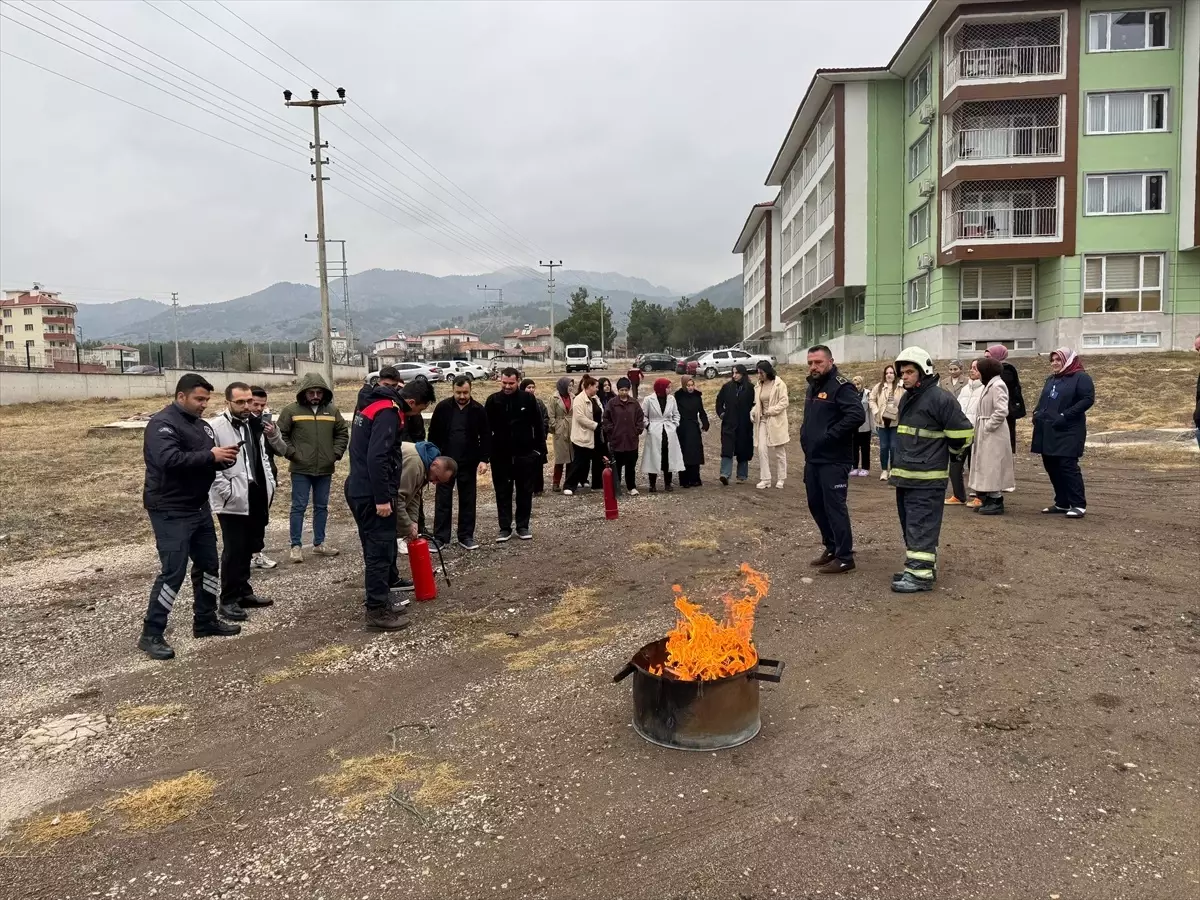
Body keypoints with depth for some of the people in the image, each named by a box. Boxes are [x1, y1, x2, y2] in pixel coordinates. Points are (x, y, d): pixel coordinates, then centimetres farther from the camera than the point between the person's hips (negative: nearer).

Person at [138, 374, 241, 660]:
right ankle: (151, 634, 1)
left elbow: (210, 461, 15)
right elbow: (170, 460, -32)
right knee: (173, 571, -9)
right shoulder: (162, 423, -16)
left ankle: (205, 621, 29)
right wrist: (210, 456, -29)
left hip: (199, 507, 9)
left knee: (208, 564, 15)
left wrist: (225, 458, -8)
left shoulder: (200, 424, 11)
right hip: (170, 511, -9)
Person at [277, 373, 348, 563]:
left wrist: (336, 454, 3)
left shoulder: (332, 411, 5)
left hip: (325, 469, 4)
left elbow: (342, 434, 13)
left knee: (322, 507, 12)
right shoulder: (292, 410, -4)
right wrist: (292, 454, -8)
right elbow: (281, 435, 0)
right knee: (299, 507, 0)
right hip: (301, 470, -4)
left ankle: (319, 543, 22)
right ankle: (296, 546, 7)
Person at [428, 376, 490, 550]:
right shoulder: (443, 407, -4)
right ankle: (440, 537, 10)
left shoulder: (478, 410, -3)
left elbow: (486, 436, 1)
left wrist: (484, 459, -8)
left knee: (468, 500, 8)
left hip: (468, 463, 1)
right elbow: (433, 435, 2)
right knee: (442, 500, 4)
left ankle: (466, 536, 17)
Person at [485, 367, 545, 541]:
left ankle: (523, 526, 19)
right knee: (503, 492, 6)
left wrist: (539, 447, -3)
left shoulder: (527, 398, -4)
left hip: (524, 453, 0)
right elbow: (486, 427, 0)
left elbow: (537, 424, 0)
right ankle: (505, 528, 13)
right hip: (500, 455, 0)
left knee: (525, 491, 8)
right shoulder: (493, 400, -3)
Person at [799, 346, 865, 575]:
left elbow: (857, 415, -27)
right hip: (813, 458, 9)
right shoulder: (812, 386, 15)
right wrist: (805, 436, 11)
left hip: (834, 461, -9)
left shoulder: (841, 387, -14)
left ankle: (845, 557, 3)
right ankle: (831, 548, 29)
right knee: (816, 504, 15)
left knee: (834, 507, -5)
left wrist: (830, 435, -24)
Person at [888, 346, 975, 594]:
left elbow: (963, 431, -13)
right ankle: (918, 567, 23)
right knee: (909, 525, 14)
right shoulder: (906, 399, 16)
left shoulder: (939, 398, -13)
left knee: (921, 527, -8)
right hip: (904, 476, 9)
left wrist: (946, 451, 1)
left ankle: (920, 574, -5)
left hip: (926, 479, -9)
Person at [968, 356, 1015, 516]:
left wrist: (987, 426, -18)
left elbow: (1002, 411, -24)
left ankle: (997, 502, 2)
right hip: (985, 435, 10)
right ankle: (990, 500, 20)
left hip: (993, 435, -10)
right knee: (986, 467, 13)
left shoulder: (997, 386, -15)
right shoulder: (989, 385, 15)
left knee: (992, 467, -4)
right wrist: (975, 424, 8)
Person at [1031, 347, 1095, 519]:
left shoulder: (1081, 377, -4)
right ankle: (1062, 503, 17)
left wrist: (1065, 415, -20)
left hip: (1069, 431, -8)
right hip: (1047, 431, 8)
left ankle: (1079, 505, -6)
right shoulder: (1051, 379, 21)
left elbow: (1088, 399, -14)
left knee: (1068, 466, -11)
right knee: (1051, 466, 8)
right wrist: (1037, 413, 6)